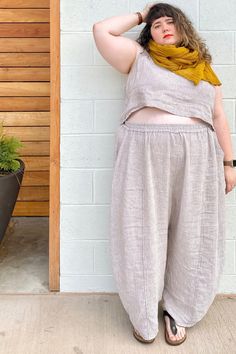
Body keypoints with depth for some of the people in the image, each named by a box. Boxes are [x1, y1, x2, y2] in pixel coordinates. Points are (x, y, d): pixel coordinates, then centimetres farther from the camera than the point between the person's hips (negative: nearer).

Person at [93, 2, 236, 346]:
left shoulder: (203, 68, 15)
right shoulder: (138, 58, 11)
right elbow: (102, 30, 1)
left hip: (196, 158, 2)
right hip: (145, 155, -2)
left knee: (189, 236, 5)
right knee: (144, 233, 2)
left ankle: (177, 311, 22)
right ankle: (145, 315, 18)